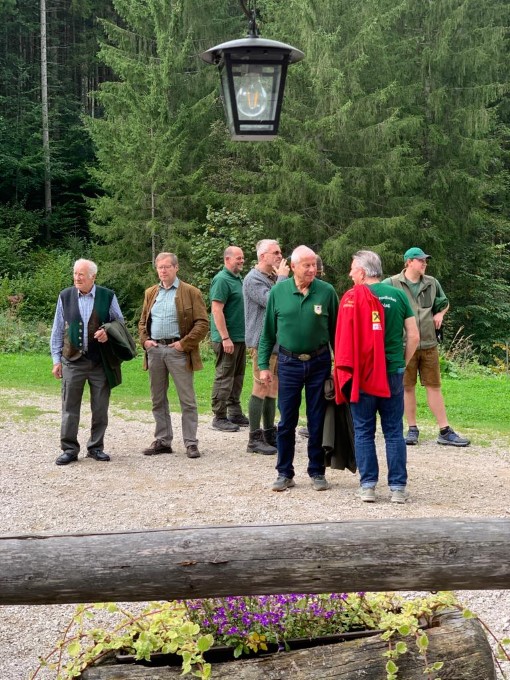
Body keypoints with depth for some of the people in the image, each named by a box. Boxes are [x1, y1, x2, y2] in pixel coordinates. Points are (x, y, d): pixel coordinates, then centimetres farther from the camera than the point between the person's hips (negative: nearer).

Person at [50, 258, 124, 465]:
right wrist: (56, 359, 4)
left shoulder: (108, 296, 1)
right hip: (72, 361, 0)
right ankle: (69, 449, 9)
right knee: (70, 408, 2)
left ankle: (96, 447, 18)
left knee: (100, 408, 6)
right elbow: (57, 330, 8)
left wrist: (108, 333, -10)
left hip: (100, 361, 0)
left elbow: (120, 323, 12)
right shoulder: (65, 297, 4)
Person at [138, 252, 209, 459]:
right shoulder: (151, 293, 15)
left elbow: (202, 323, -6)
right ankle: (162, 441, 19)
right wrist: (144, 340, 3)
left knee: (187, 399, -2)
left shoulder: (190, 293, -1)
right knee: (158, 399, 10)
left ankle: (191, 443, 3)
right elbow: (142, 321, 21)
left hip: (178, 351, -5)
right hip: (154, 350, 5)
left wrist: (184, 343, -13)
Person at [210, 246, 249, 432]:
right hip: (227, 339, -9)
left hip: (240, 337, 9)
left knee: (237, 377, 14)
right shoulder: (222, 280, -14)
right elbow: (216, 310, -20)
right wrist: (225, 338, -23)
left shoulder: (238, 278, 15)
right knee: (224, 377, -4)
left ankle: (235, 413, 23)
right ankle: (219, 418, 1)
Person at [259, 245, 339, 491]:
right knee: (287, 421, 5)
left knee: (318, 421, 7)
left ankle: (317, 472, 18)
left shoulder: (327, 291, -4)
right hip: (289, 363, 0)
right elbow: (268, 332, 4)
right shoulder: (278, 292, -2)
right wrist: (263, 365, 2)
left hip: (319, 362, 0)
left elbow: (335, 330, 4)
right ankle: (285, 473, 15)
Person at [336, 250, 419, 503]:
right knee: (394, 432, 8)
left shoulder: (353, 297, -8)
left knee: (364, 432, 7)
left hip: (362, 375, -2)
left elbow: (344, 339, -9)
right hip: (393, 373, 3)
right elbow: (414, 336, 2)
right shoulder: (398, 295, 2)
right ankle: (398, 487, 7)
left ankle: (367, 486, 7)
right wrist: (402, 364, 12)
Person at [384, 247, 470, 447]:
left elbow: (444, 302, 25)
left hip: (428, 344, 3)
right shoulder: (392, 284, -5)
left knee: (434, 386, 5)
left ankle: (445, 432, 8)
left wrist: (440, 314, 6)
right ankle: (412, 429, 18)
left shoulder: (432, 284, 8)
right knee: (407, 387, 6)